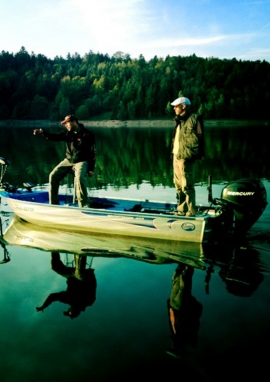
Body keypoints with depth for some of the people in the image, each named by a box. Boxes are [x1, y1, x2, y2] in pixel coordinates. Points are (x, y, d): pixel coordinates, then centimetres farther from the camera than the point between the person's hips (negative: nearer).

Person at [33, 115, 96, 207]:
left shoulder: (88, 135, -8)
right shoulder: (68, 133, 9)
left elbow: (92, 153, -9)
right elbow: (55, 137, 4)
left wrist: (91, 169, -15)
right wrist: (43, 132, -15)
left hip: (81, 161, -6)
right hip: (68, 160, 6)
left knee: (79, 177, -34)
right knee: (53, 175, -8)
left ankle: (84, 205, -26)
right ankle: (53, 204, 1)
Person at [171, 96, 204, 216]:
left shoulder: (194, 119, -8)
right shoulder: (179, 120, 17)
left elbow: (199, 138, -10)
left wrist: (196, 155, -15)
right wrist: (173, 152, 15)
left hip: (185, 157, -9)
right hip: (176, 156, 9)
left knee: (187, 186, -7)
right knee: (178, 186, 14)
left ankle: (191, 212, 3)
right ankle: (181, 210, 24)